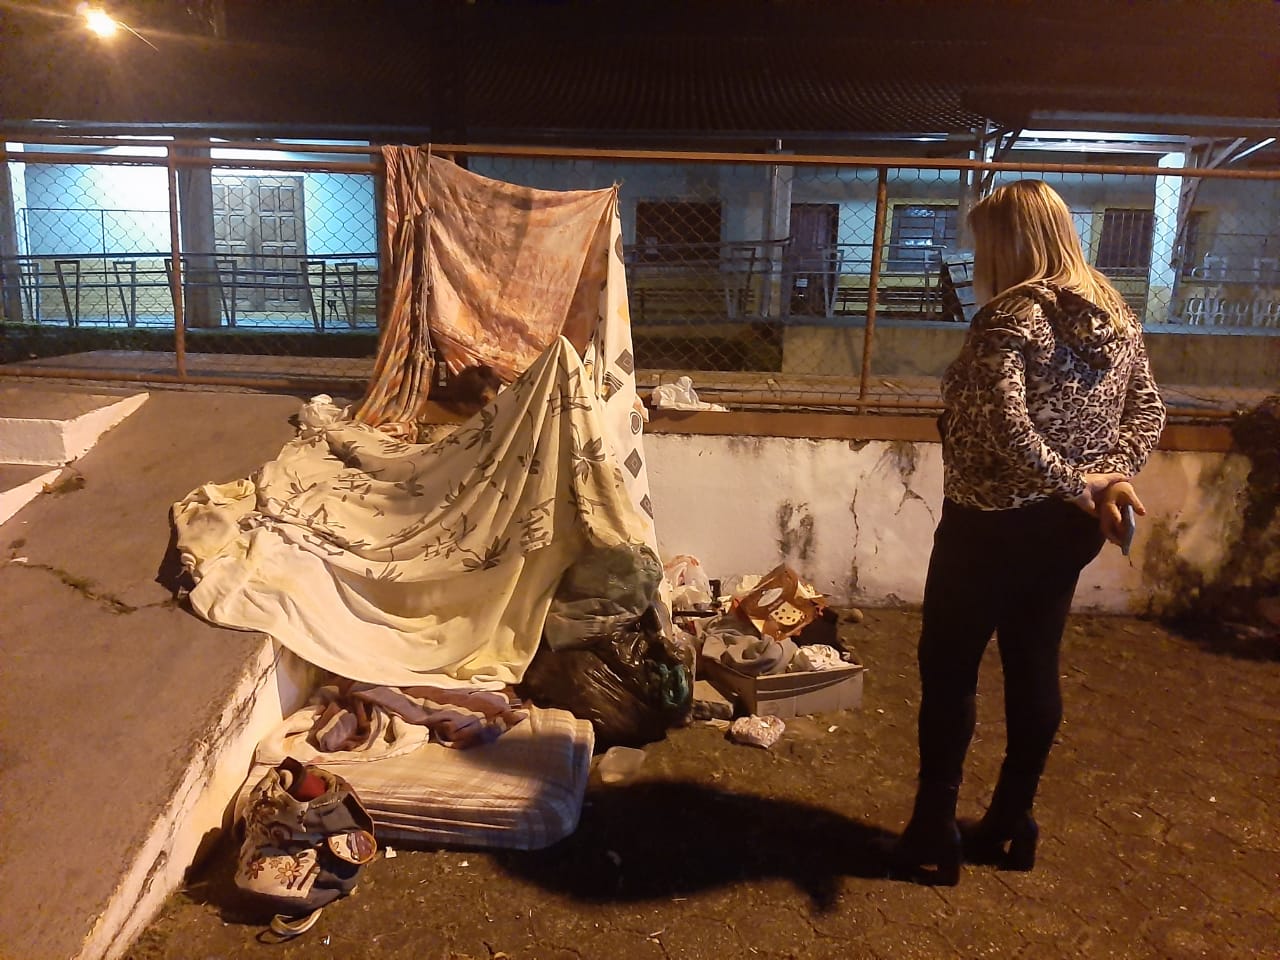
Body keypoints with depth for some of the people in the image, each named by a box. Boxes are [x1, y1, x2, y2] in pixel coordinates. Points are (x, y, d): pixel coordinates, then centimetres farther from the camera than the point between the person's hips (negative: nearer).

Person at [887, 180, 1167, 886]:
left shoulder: (1009, 317, -17)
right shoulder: (1116, 315, 8)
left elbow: (1005, 427, -29)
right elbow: (1148, 412, 8)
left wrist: (1074, 484, -19)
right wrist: (1108, 479, -4)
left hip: (992, 522, -8)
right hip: (1067, 526, 8)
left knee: (949, 670, 4)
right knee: (1033, 667, 15)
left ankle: (933, 837, 14)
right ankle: (1009, 827, 29)